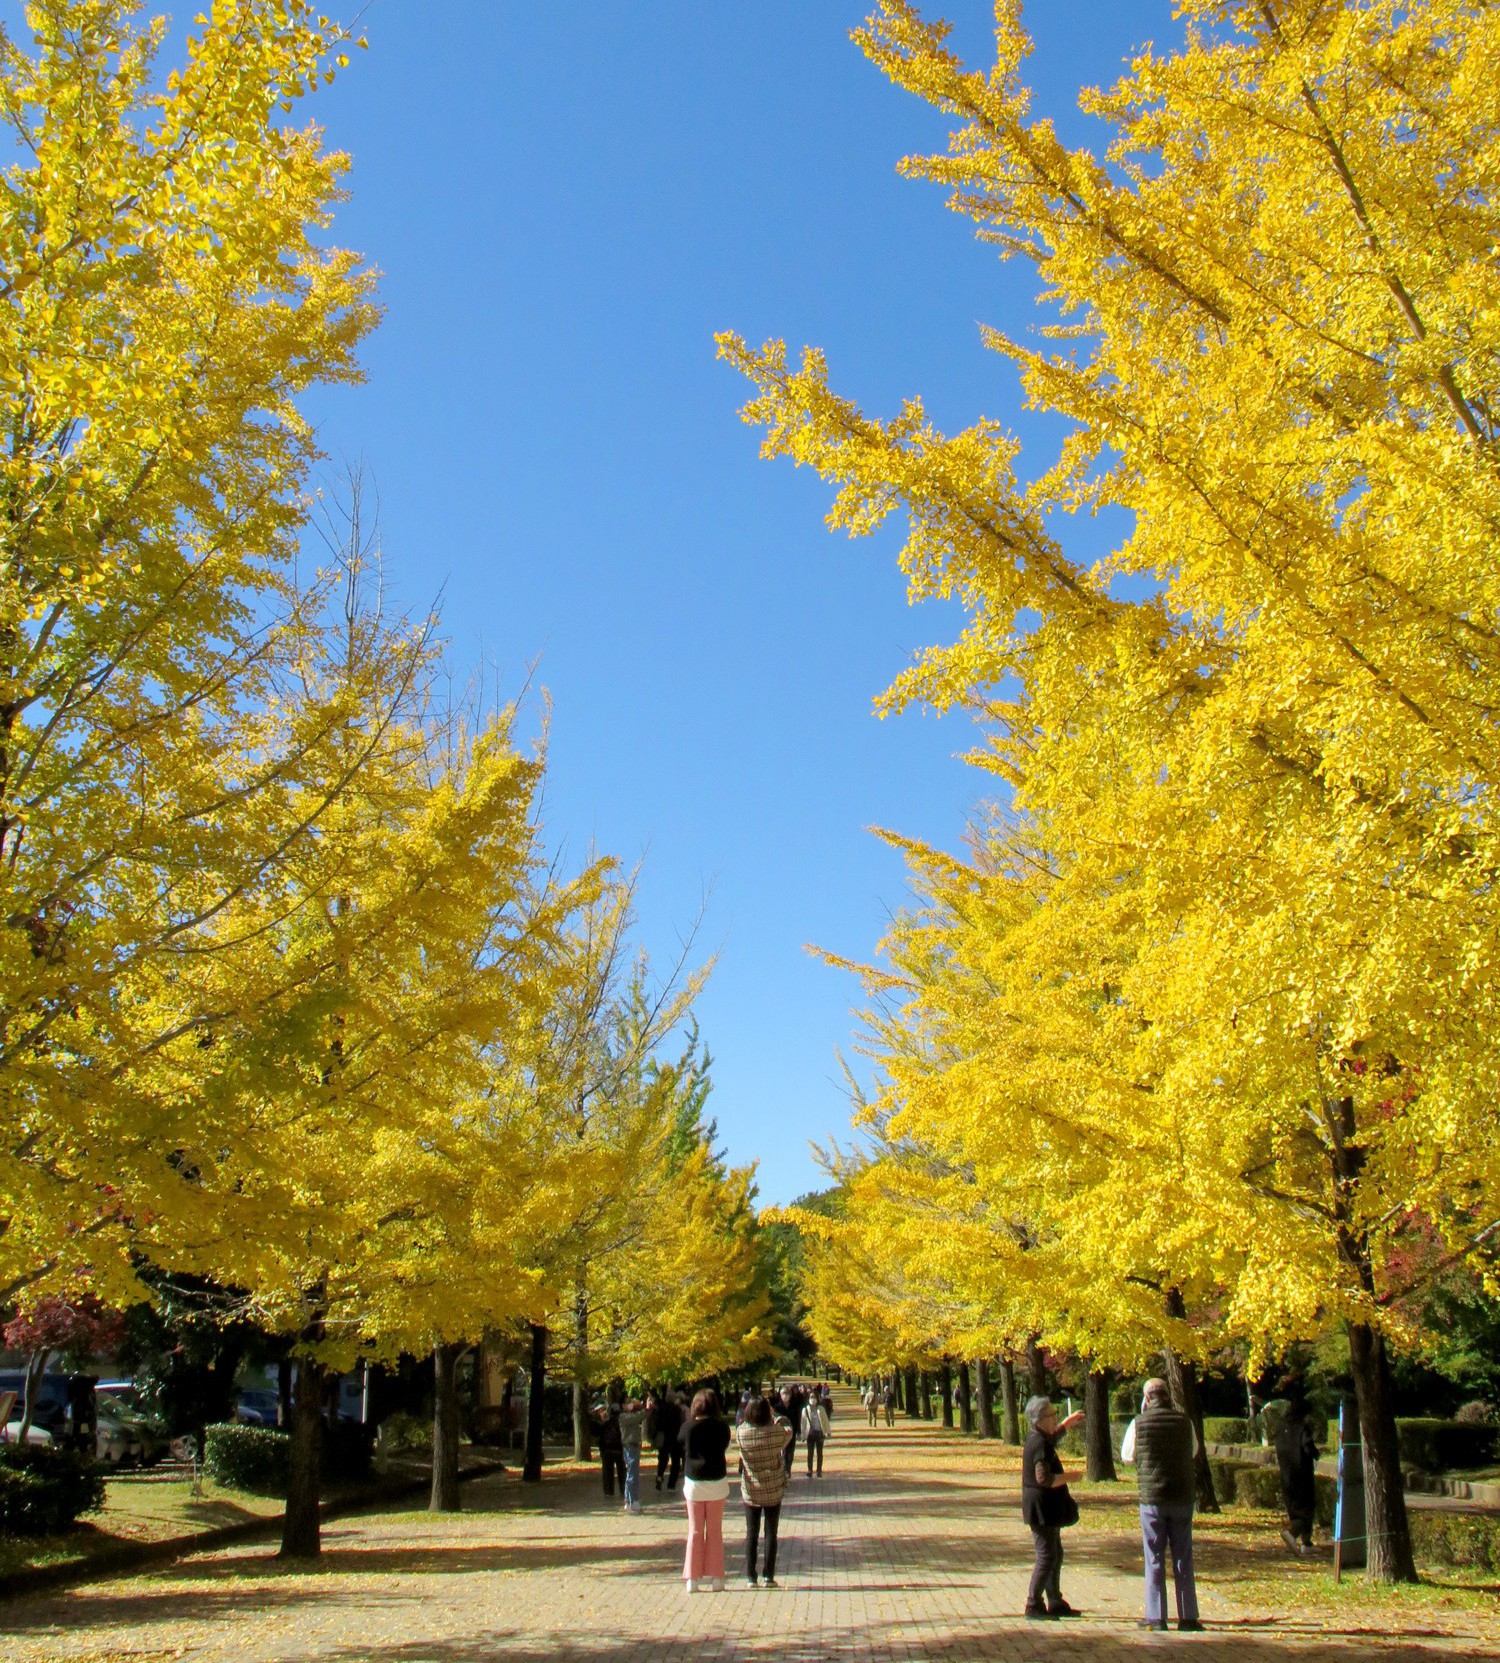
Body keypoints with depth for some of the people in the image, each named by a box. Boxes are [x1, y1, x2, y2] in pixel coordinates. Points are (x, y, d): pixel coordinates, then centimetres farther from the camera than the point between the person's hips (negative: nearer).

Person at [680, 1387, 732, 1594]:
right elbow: (724, 1447, 7)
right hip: (716, 1482, 0)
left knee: (694, 1532, 8)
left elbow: (683, 1451, 4)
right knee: (715, 1532, 9)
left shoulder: (688, 1427, -7)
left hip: (693, 1483, 0)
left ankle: (693, 1579, 6)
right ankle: (715, 1578, 8)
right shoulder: (721, 1428, -7)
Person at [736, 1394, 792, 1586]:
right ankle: (769, 1576, 8)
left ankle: (750, 1577, 11)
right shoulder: (776, 1431, -16)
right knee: (771, 1534, 8)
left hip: (750, 1491, 1)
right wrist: (781, 1421, 20)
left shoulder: (741, 1432, -13)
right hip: (773, 1490, -1)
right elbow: (788, 1432, 5)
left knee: (751, 1534, 10)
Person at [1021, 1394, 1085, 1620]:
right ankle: (1033, 1605, -1)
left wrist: (1068, 1423, 37)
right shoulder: (1040, 1444, -22)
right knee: (1047, 1556, -6)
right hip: (1042, 1508, -11)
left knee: (1055, 1554, 17)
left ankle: (1055, 1603, 25)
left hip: (1047, 1509, 11)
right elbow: (1044, 1478, -28)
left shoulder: (1036, 1438, 10)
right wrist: (1071, 1477, -17)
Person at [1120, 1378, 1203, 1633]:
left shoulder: (1139, 1423, -7)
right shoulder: (1184, 1421, -2)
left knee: (1154, 1559, 6)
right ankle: (1187, 1616, 10)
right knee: (1183, 1559, 9)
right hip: (1183, 1495, 2)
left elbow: (1127, 1456, 8)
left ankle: (1156, 1616, 6)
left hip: (1151, 1497, -2)